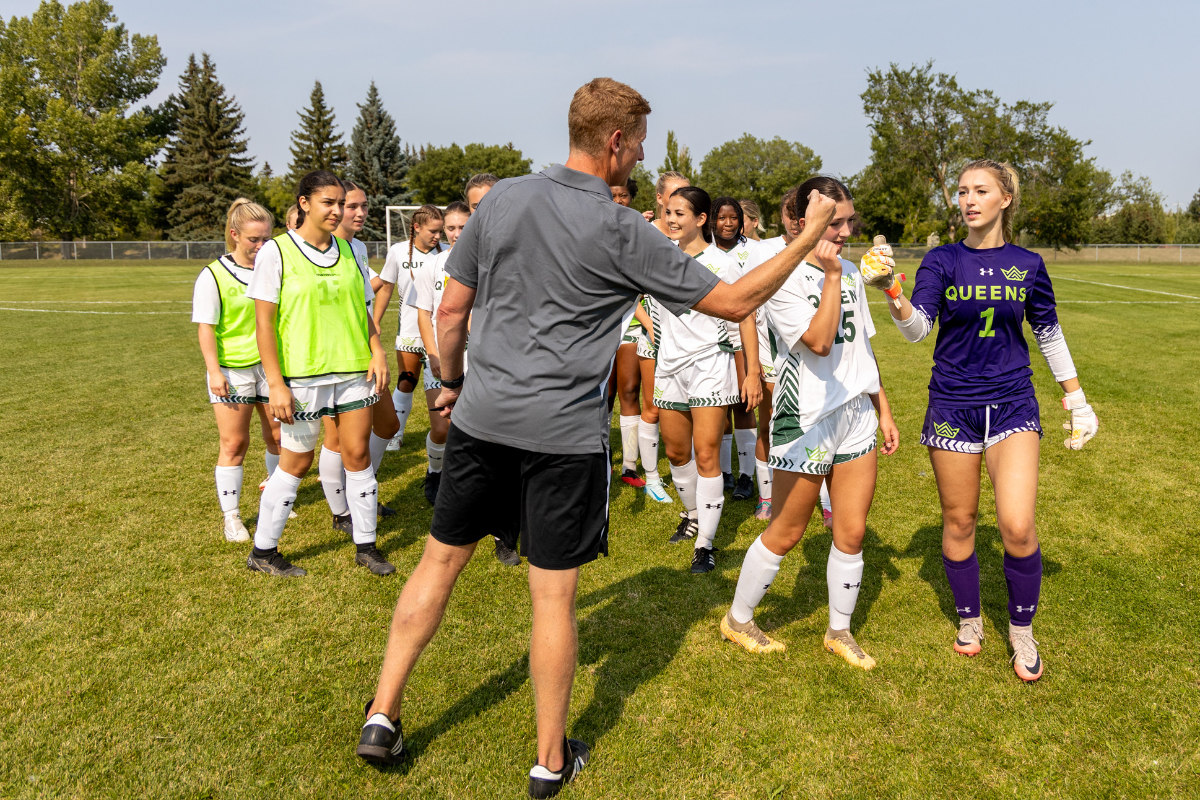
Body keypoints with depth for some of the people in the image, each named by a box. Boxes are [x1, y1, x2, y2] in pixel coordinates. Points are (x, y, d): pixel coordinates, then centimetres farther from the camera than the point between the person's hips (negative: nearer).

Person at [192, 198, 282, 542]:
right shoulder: (213, 276, -6)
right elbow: (206, 329, -7)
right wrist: (214, 371, -14)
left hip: (271, 364, 4)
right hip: (232, 369, -4)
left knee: (278, 436, 11)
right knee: (234, 443, 0)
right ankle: (231, 516, 11)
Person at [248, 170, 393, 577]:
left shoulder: (346, 250, 9)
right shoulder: (276, 252, -6)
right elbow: (264, 322, -8)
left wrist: (377, 351, 1)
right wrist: (276, 384, -13)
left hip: (354, 370, 5)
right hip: (303, 375, -4)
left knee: (358, 454, 6)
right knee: (296, 462, 4)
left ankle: (365, 545, 21)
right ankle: (263, 551, 22)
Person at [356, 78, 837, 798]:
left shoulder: (502, 199, 4)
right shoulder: (622, 232, -9)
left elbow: (451, 310, 8)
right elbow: (733, 302, -4)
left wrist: (452, 382, 23)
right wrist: (809, 237, 5)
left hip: (482, 416, 5)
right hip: (565, 435, -4)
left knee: (440, 561, 17)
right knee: (554, 595, 7)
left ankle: (383, 718, 25)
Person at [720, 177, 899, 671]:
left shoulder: (850, 273, 10)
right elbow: (819, 342, -24)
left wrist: (883, 411, 18)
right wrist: (832, 276, -21)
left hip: (856, 415, 6)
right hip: (806, 420, -6)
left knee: (852, 532, 7)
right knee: (785, 534, 5)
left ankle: (839, 632, 26)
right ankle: (738, 620, 25)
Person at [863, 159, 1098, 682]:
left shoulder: (1027, 264, 3)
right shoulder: (942, 261, -1)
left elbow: (1049, 335, 14)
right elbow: (918, 328, -15)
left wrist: (1077, 401, 17)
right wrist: (890, 292, -34)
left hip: (1012, 404, 0)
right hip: (952, 406, 0)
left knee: (1017, 526, -11)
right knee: (959, 521, 9)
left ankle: (1022, 633, 14)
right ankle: (969, 621, 31)